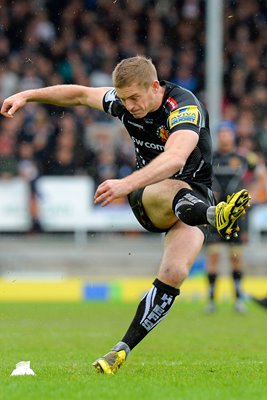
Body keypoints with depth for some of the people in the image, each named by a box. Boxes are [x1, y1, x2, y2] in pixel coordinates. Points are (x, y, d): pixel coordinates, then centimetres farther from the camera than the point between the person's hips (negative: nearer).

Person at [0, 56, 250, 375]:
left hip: (193, 198, -3)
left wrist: (126, 184, -59)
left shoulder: (184, 107, -27)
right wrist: (27, 95, 11)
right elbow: (81, 94, 14)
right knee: (173, 191, -36)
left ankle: (122, 350, -21)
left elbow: (175, 158, -46)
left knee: (173, 274, -25)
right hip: (148, 195, 3)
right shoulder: (126, 102, -5)